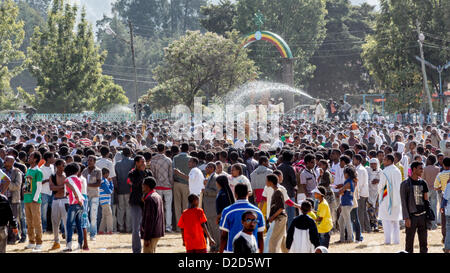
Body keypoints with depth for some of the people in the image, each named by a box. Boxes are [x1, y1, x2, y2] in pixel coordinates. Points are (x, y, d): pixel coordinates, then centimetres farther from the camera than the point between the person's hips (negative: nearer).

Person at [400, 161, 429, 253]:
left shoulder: (423, 183, 10)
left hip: (423, 215, 4)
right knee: (409, 241, -1)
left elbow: (426, 200, 15)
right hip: (412, 216, -4)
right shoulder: (405, 184, -4)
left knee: (423, 240, 7)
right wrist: (406, 218, -12)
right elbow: (403, 202, -6)